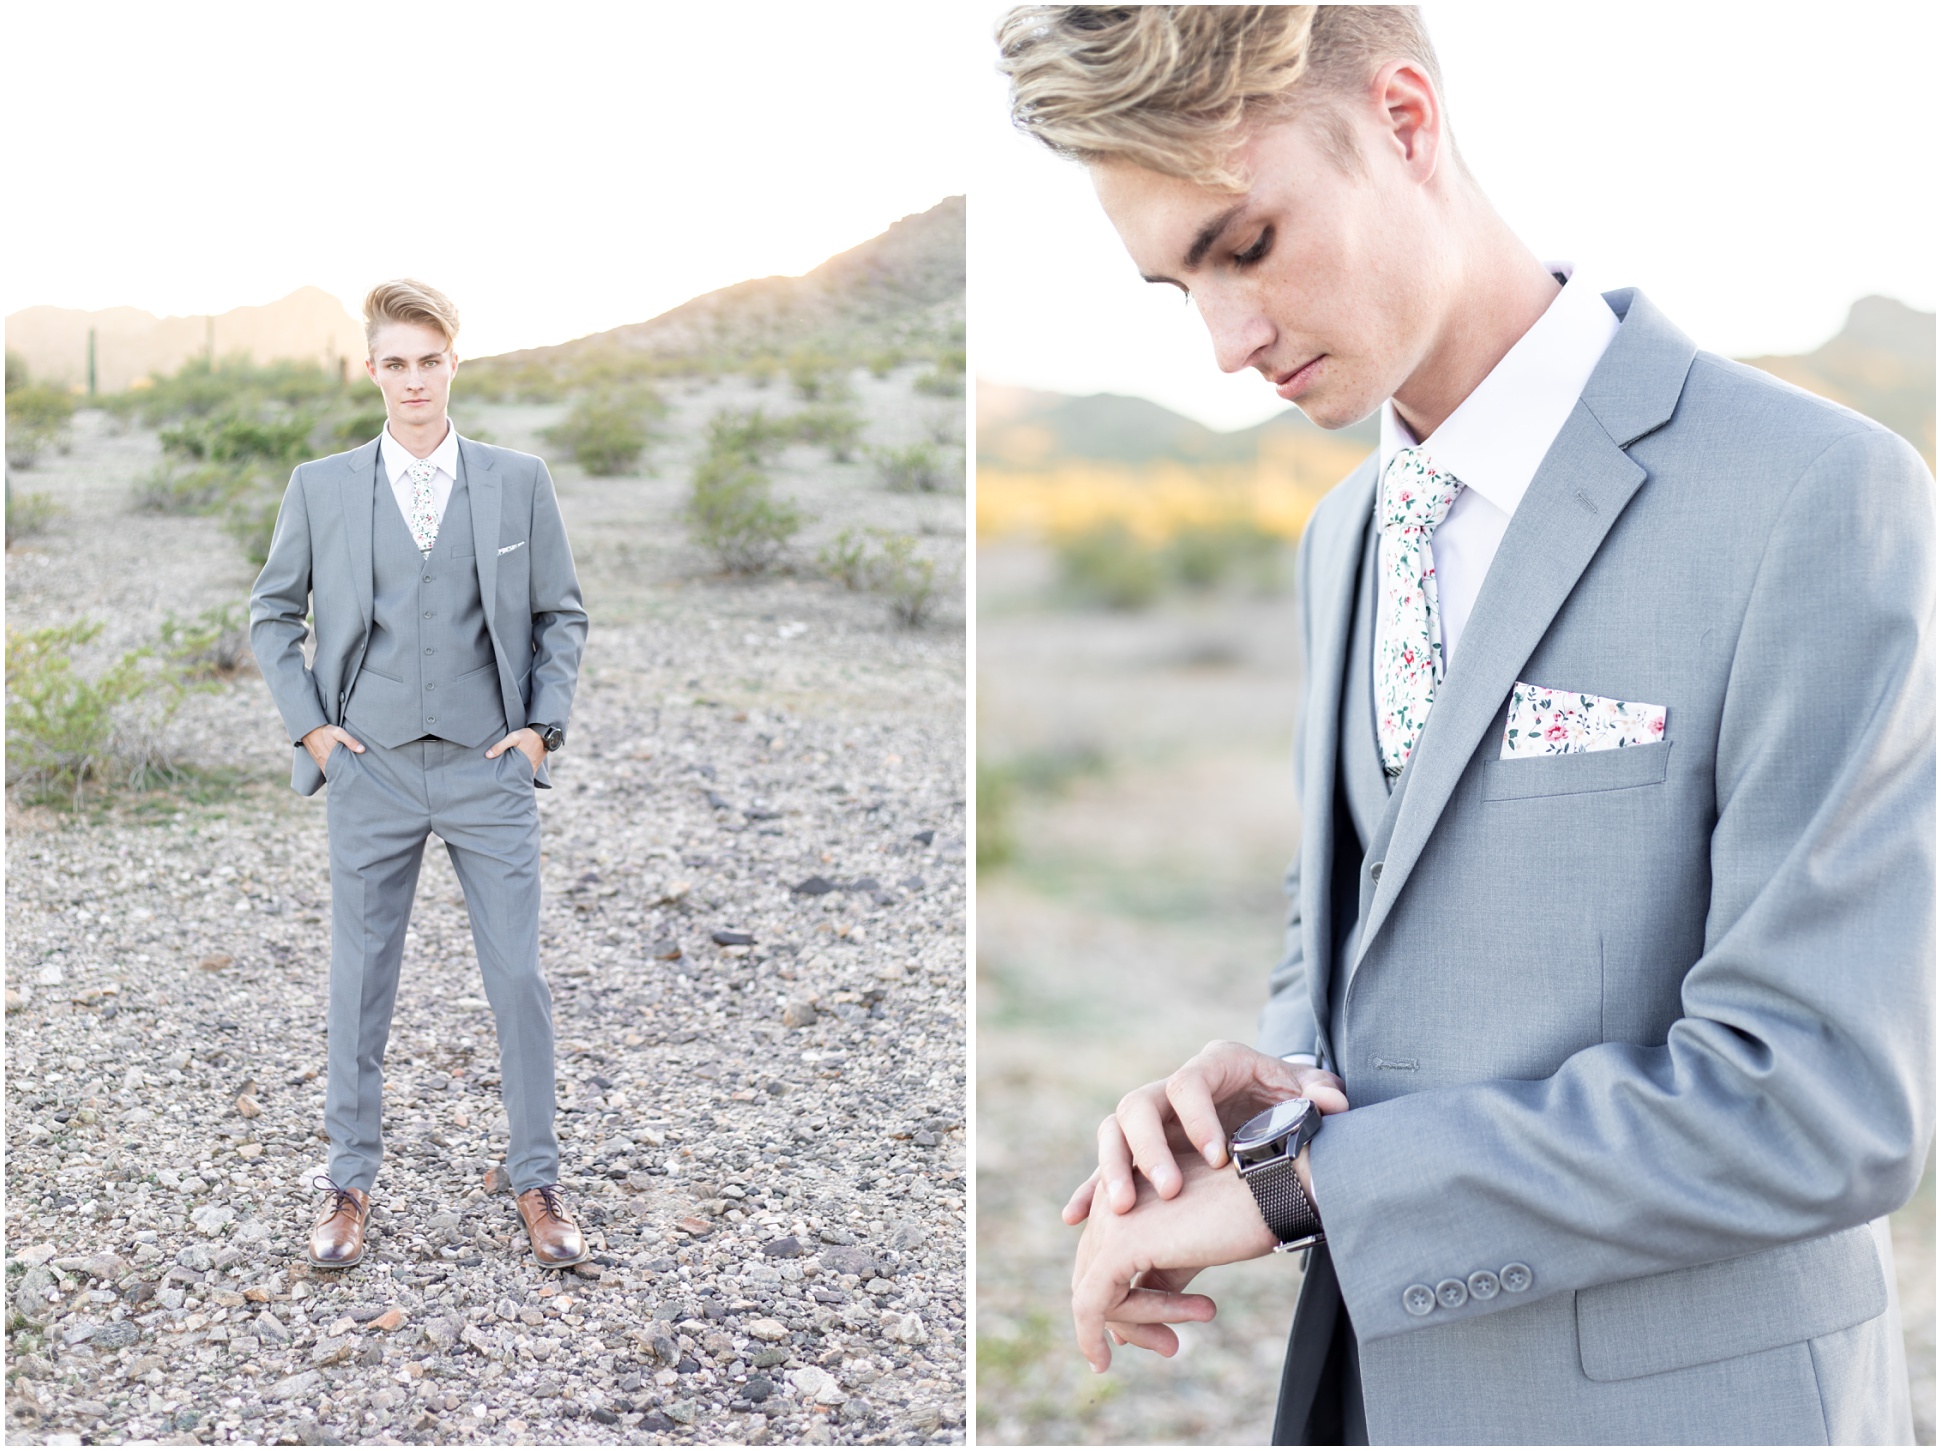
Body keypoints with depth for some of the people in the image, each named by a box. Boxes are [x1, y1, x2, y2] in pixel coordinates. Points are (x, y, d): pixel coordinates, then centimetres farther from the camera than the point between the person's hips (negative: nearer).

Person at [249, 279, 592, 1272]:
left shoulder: (518, 481, 4)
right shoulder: (321, 488, 4)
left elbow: (563, 615, 9)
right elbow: (272, 614, 11)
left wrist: (541, 725, -1)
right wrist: (309, 724, 1)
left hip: (491, 769, 0)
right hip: (371, 771, 0)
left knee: (518, 977, 2)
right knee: (359, 983, 6)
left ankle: (537, 1186, 14)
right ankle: (350, 1185, 19)